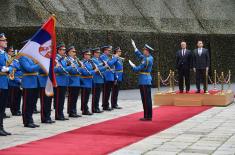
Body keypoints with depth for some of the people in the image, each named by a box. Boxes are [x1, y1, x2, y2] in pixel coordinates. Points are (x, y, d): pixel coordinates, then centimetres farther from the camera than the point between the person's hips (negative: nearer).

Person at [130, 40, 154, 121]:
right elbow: (140, 55, 24)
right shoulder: (149, 57, 11)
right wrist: (134, 47, 25)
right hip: (145, 81, 10)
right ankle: (147, 116, 17)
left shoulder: (147, 60, -18)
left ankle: (148, 117, -1)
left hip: (144, 82, -10)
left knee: (147, 99, -5)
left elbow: (138, 69, -16)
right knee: (145, 99, 12)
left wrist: (133, 66, 4)